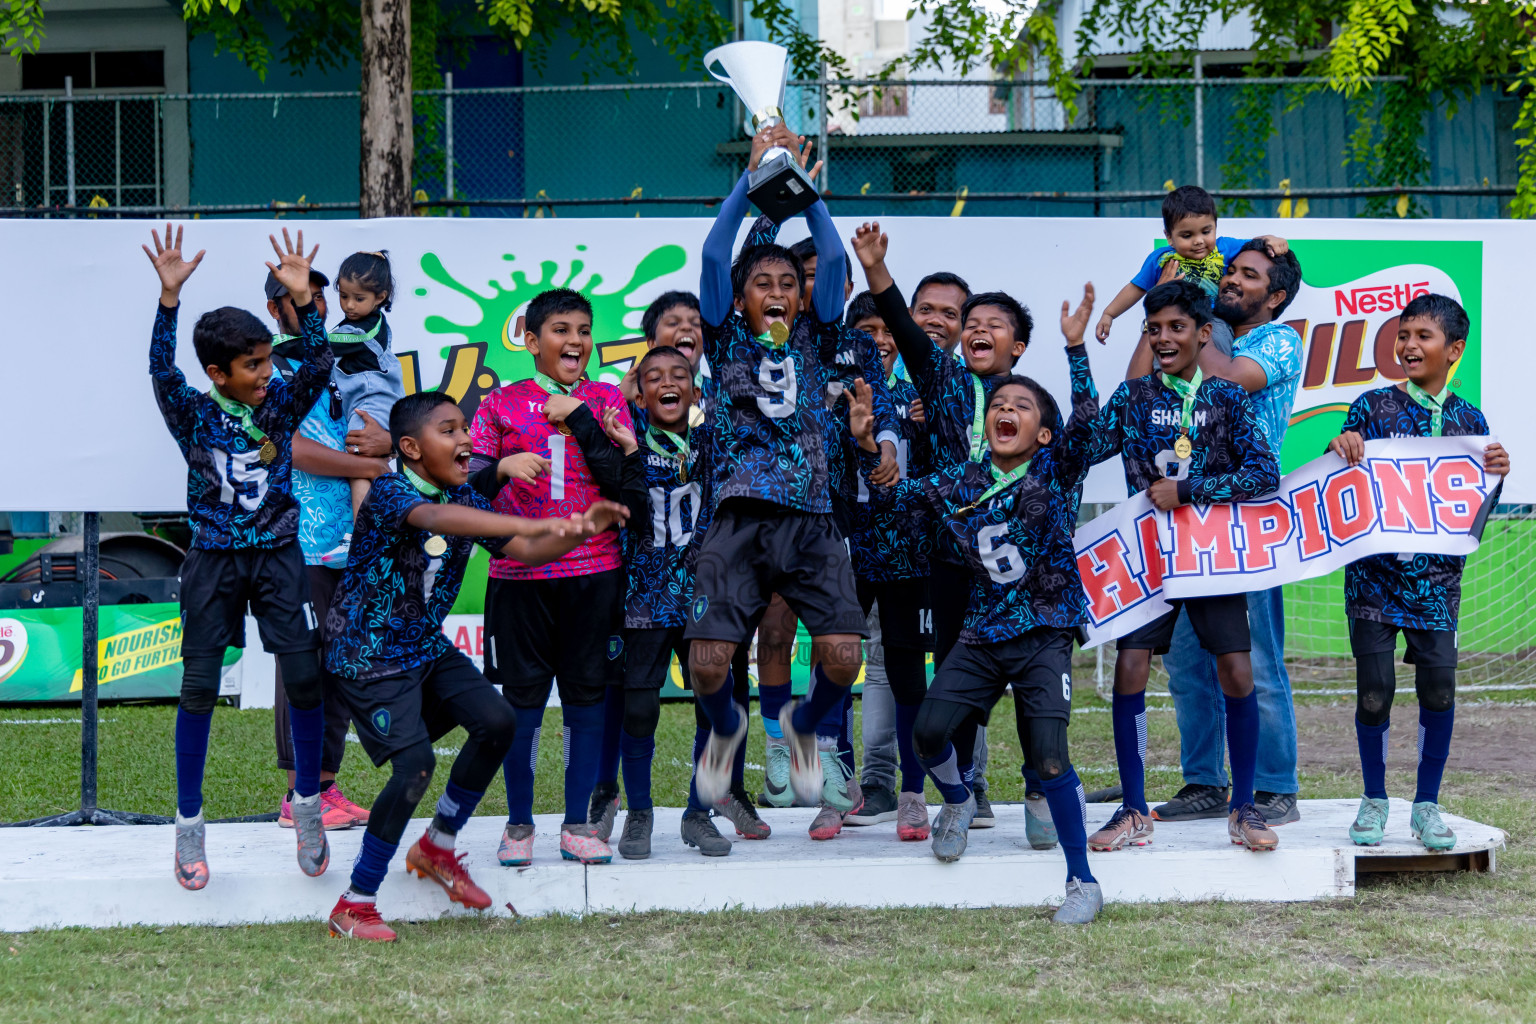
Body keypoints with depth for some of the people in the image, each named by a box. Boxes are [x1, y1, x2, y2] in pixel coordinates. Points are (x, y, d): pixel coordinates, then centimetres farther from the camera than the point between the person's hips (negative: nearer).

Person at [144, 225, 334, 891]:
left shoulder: (280, 404, 0)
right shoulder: (193, 414, -6)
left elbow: (318, 366, -14)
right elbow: (161, 370, -22)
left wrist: (303, 297, -26)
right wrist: (168, 297, -34)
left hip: (278, 556, 2)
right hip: (213, 560, -2)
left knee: (305, 676, -6)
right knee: (199, 686, -1)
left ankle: (308, 805, 12)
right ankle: (189, 825, 9)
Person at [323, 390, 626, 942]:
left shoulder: (466, 498, 4)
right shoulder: (389, 490, -21)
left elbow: (524, 553, 4)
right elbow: (435, 518, -43)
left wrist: (579, 530, -16)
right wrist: (534, 523, -54)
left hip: (426, 647, 8)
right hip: (367, 654, -8)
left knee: (496, 721, -6)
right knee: (414, 762, -20)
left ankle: (437, 847, 16)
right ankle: (354, 906, -9)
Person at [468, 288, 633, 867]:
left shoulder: (605, 400, 8)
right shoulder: (501, 405, 6)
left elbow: (622, 481, -3)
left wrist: (579, 419, -8)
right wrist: (505, 467, -17)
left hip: (593, 572, 1)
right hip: (521, 573, -1)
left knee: (586, 695, 4)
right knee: (522, 699, 0)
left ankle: (577, 824, 11)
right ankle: (519, 824, 10)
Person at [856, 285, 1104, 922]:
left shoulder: (1056, 470, -2)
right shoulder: (961, 483, 8)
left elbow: (1085, 420, -19)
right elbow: (892, 499, 16)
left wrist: (1075, 346, -27)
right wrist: (867, 447, 4)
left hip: (1045, 635, -4)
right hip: (982, 634, 4)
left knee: (1048, 753, -17)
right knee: (929, 729, -9)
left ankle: (1083, 881, -5)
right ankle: (958, 802, 27)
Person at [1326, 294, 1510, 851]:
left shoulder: (1468, 420, 7)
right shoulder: (1373, 407, 1)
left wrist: (1495, 475, -8)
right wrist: (1340, 448, -15)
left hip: (1437, 573, 1)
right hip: (1374, 569, -1)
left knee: (1438, 688, -4)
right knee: (1374, 690, -3)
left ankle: (1427, 805, 11)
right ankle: (1374, 799, 16)